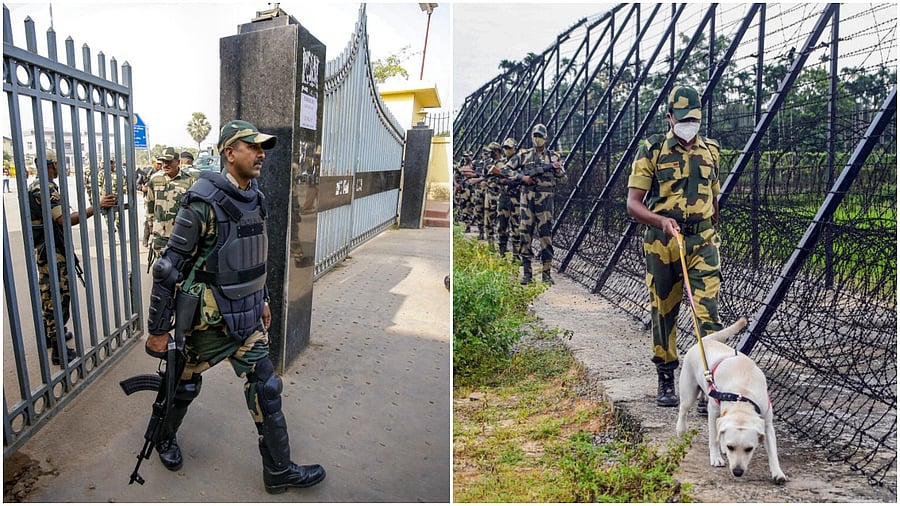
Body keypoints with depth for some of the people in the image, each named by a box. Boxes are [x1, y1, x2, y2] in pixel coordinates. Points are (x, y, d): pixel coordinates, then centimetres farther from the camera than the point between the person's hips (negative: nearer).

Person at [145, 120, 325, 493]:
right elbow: (167, 267, -18)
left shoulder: (255, 199, 2)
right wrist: (158, 330, -14)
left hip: (247, 317, 6)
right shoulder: (203, 202, -21)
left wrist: (263, 300, 20)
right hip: (209, 319, -6)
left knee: (265, 388, 7)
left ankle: (279, 470, 18)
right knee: (186, 384, 16)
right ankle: (165, 437, 47)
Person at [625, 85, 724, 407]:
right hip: (663, 243, -2)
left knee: (709, 311, -8)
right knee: (663, 311, 7)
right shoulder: (652, 150, -3)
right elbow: (633, 203, -9)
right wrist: (662, 220, -26)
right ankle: (666, 380, 22)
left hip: (703, 242, 3)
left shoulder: (711, 151, 11)